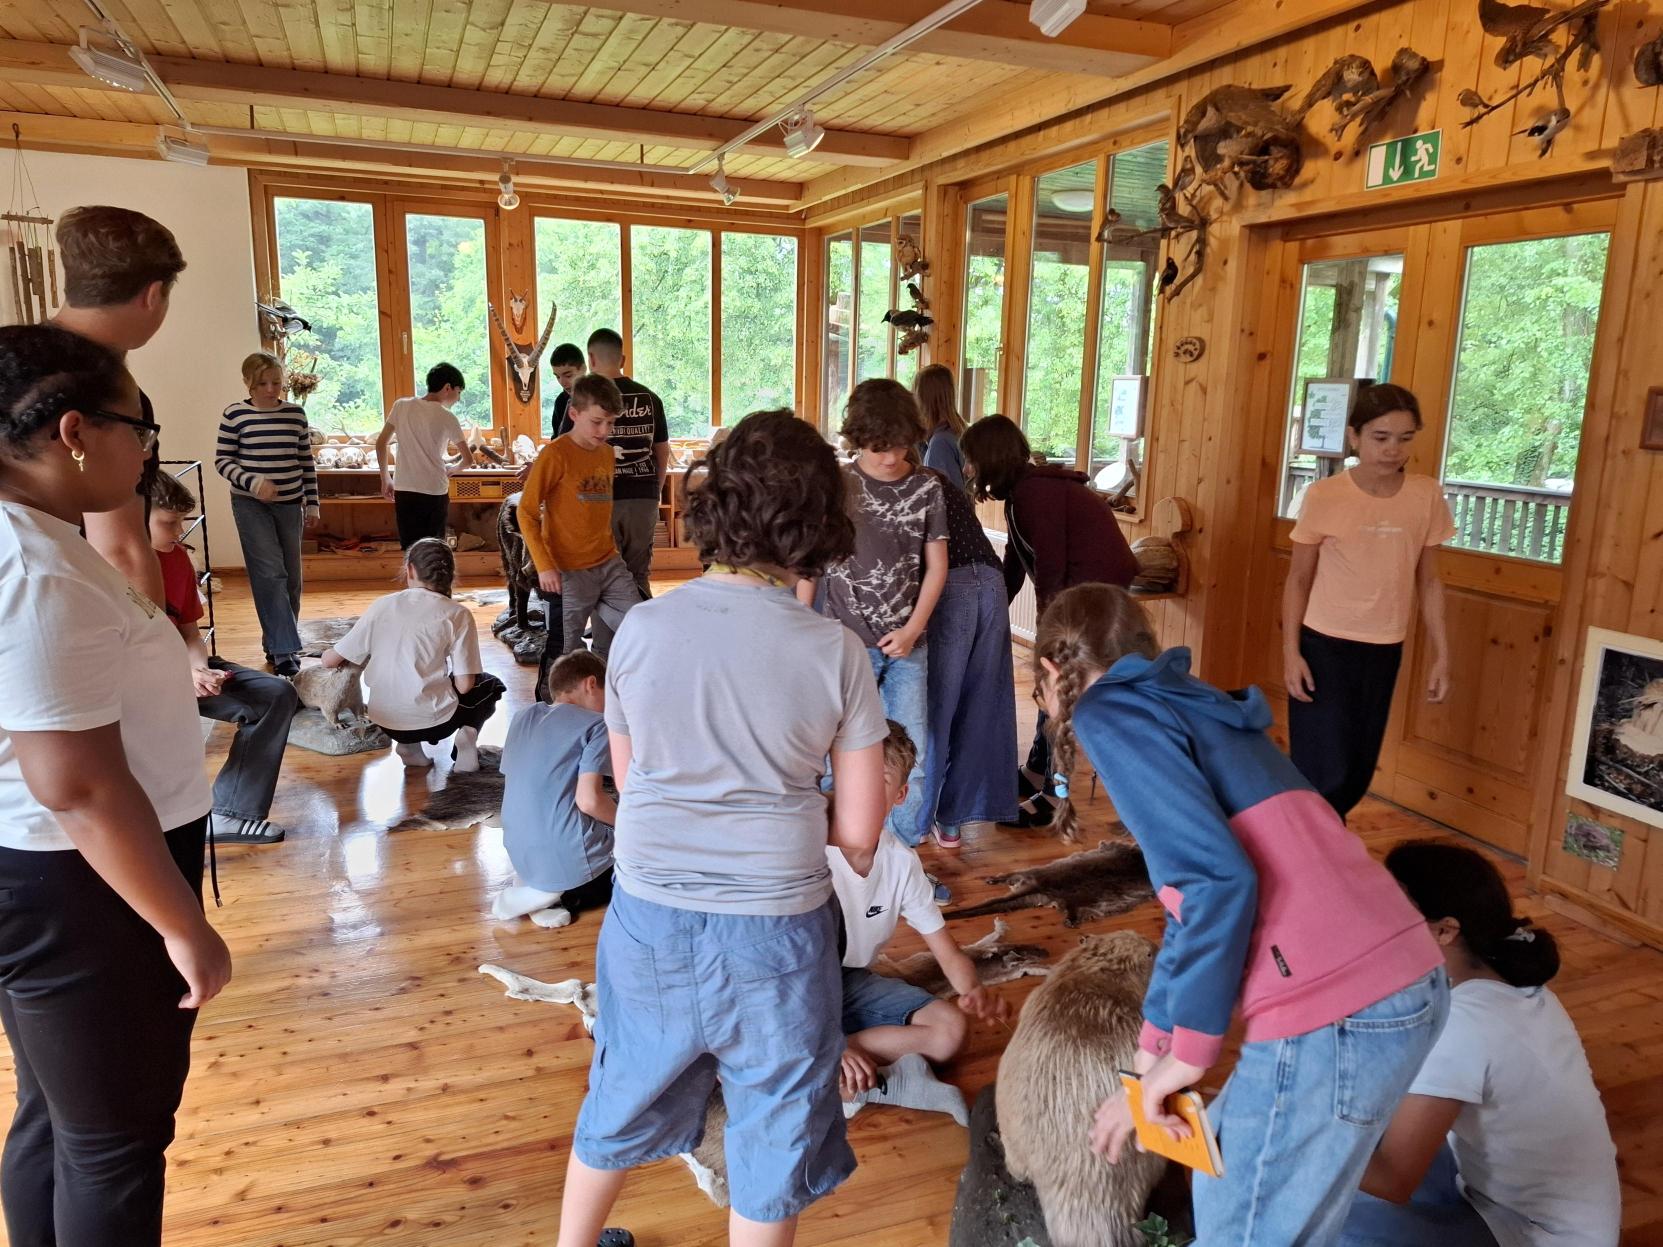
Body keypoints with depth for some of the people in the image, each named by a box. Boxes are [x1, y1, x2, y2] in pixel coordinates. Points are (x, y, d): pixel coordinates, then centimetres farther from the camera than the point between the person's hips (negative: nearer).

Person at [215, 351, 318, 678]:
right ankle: (284, 650, -9)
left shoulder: (296, 413, 3)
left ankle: (276, 640, 25)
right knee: (270, 574, -11)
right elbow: (222, 460, -3)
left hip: (290, 504, 4)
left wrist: (312, 504, 6)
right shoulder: (235, 414, -6)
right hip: (251, 504, -4)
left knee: (290, 577, 8)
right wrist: (252, 481, -19)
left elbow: (306, 462, 8)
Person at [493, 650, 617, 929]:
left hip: (522, 857, 7)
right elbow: (589, 800, -20)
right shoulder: (595, 725, -9)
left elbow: (519, 789, 16)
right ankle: (561, 895, -3)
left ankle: (543, 889, 6)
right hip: (570, 860, -7)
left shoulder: (523, 717, 11)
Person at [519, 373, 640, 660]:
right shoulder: (555, 453, -10)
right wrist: (544, 565, -16)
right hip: (570, 571, -6)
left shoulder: (608, 453, 9)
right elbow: (526, 512, -11)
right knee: (568, 651, 2)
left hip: (609, 563, 6)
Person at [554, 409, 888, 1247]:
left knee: (623, 1101, 28)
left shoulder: (641, 628, -8)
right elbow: (859, 834, -8)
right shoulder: (835, 652, -14)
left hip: (650, 916, 3)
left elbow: (629, 780, 4)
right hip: (773, 927, -3)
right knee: (772, 1131, 20)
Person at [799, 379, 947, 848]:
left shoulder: (927, 488, 1)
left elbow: (936, 566, 4)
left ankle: (907, 843, 23)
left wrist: (914, 628, -5)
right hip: (848, 641, -2)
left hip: (907, 643, 2)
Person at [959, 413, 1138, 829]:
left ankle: (1054, 796, 1)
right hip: (1082, 585, 10)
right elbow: (1015, 562, 14)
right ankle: (1035, 776, 29)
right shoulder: (1023, 489, 10)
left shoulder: (1035, 491, -19)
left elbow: (1049, 566, -16)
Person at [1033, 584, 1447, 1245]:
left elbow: (1220, 880, -16)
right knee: (1226, 1169, 27)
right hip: (1402, 977, 9)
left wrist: (1187, 1051, -4)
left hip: (1335, 1008, -9)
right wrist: (1150, 1066, 28)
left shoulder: (1110, 711, -5)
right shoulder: (1184, 708, 21)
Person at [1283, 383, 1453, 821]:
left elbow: (1428, 581, 7)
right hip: (1324, 646, -4)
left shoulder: (1428, 496, -2)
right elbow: (1298, 580, -3)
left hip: (1384, 651, 4)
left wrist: (1440, 653, 5)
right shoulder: (1324, 496, -11)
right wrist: (1290, 652, -8)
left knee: (1358, 773, 12)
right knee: (1326, 772, -5)